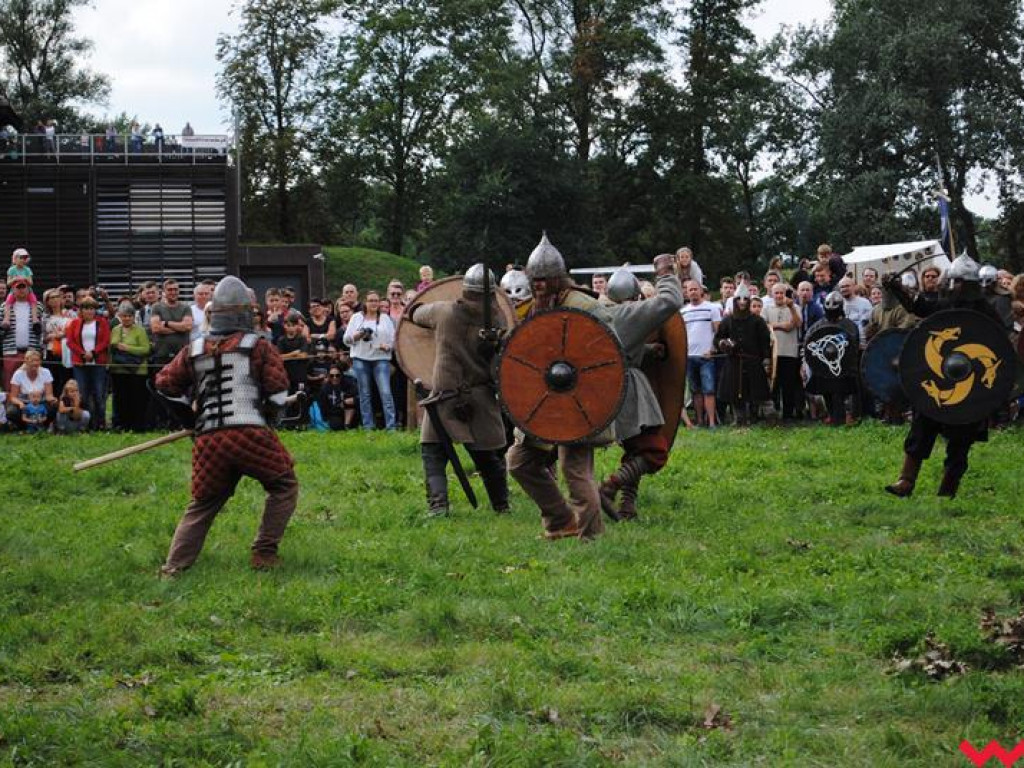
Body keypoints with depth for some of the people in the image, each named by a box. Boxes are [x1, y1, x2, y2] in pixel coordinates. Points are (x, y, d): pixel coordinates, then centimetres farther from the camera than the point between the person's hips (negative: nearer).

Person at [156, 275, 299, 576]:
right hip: (251, 434, -4)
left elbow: (165, 385, 15)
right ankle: (264, 552, 11)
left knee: (202, 504, 15)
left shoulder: (194, 351, 12)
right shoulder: (259, 347, 3)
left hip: (209, 440, 4)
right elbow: (278, 397, 0)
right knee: (284, 485, 16)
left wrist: (192, 417, 27)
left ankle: (174, 566, 4)